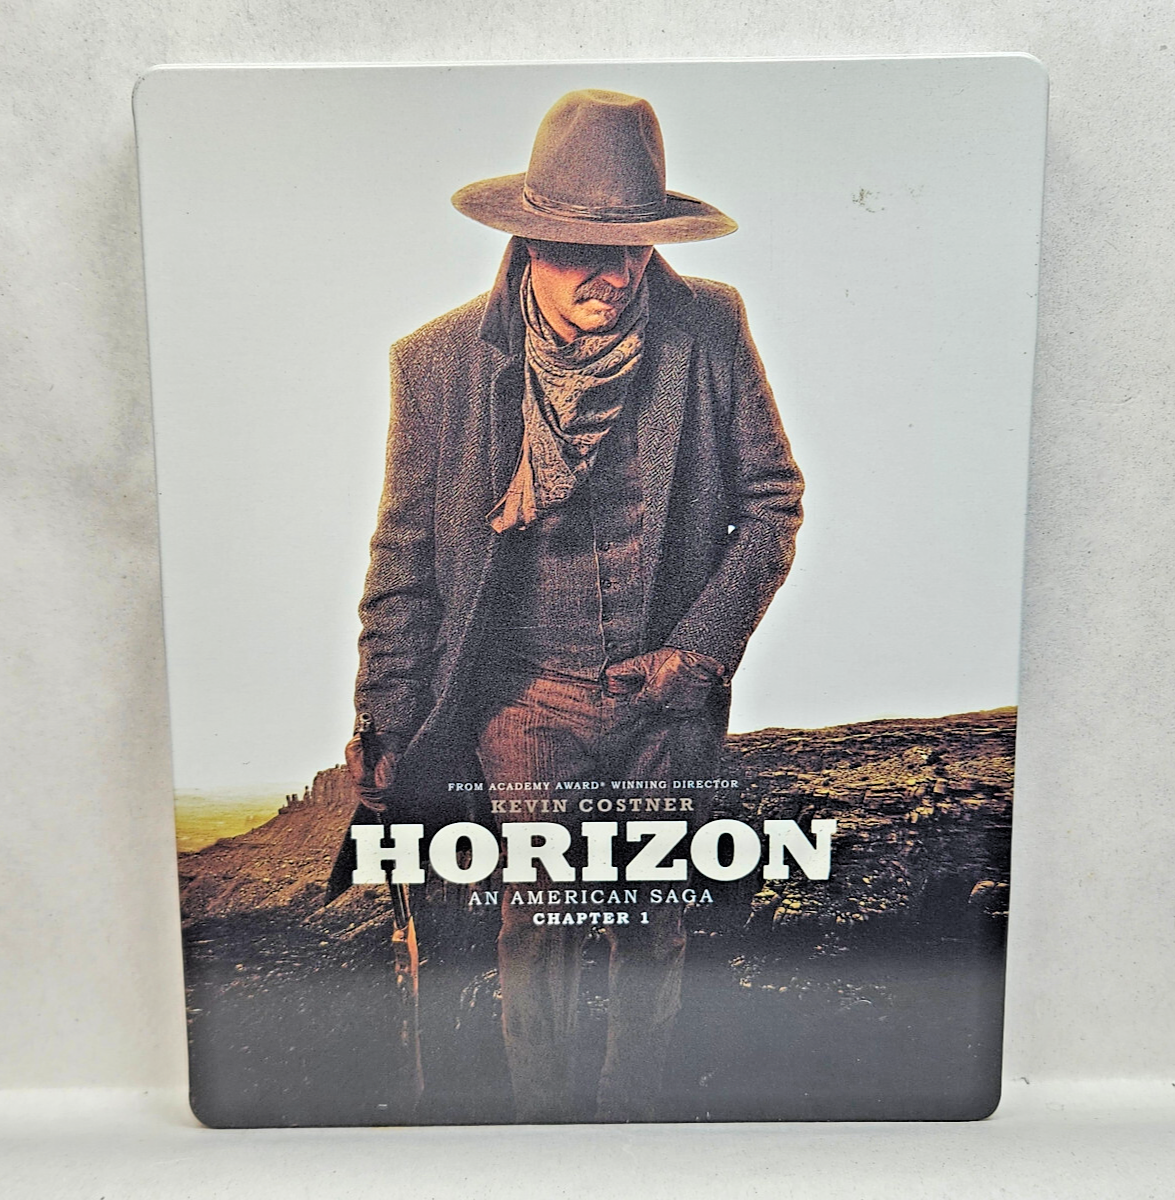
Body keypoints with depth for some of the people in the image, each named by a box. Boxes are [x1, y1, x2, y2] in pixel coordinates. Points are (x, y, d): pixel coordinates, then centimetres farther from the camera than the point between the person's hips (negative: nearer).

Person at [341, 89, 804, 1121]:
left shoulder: (710, 329, -7)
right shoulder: (440, 360, -8)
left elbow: (774, 502, 2)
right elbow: (405, 558, -2)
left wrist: (701, 648, -8)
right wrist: (385, 728, -1)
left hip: (674, 695, 2)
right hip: (527, 698, -1)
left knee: (657, 933, 16)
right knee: (539, 929, 7)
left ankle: (633, 1110, 44)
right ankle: (543, 1118, 38)